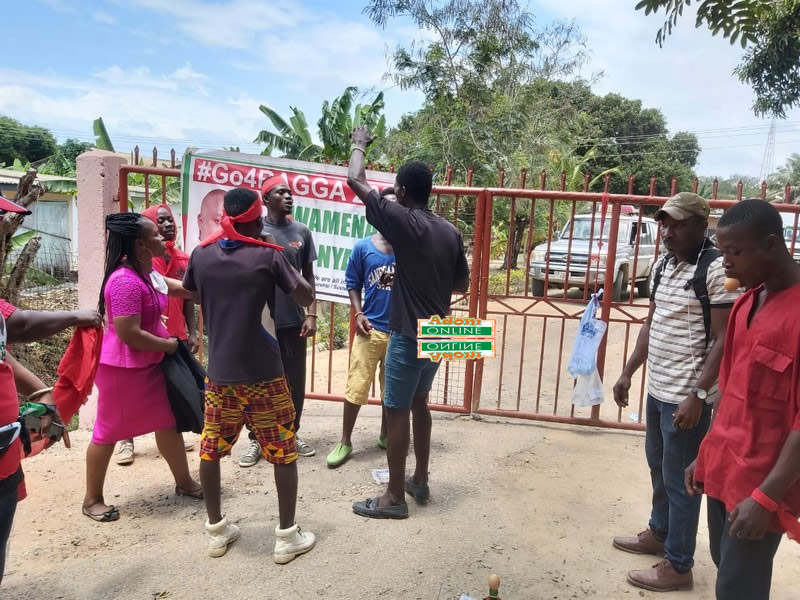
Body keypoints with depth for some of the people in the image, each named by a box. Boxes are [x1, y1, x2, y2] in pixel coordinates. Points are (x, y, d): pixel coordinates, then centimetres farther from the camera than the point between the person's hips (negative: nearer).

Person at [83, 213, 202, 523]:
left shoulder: (147, 273, 4)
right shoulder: (125, 281, -26)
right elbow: (129, 334, -27)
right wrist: (168, 345, -14)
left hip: (149, 363, 9)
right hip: (122, 367, -9)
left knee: (167, 421, 15)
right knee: (108, 431, 6)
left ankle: (184, 482, 30)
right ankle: (92, 499, 24)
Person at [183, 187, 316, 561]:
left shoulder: (202, 255, 2)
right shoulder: (268, 256, -10)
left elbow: (188, 293, 20)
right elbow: (306, 297, -5)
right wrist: (282, 265, 8)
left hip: (219, 372, 4)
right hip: (263, 373, -4)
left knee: (211, 450, 18)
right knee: (283, 453, 8)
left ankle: (217, 531, 28)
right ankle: (287, 536, 14)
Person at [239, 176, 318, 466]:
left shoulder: (302, 232, 3)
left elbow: (308, 276, 8)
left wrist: (312, 314, 1)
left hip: (293, 321, 2)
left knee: (295, 381, 11)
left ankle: (293, 433, 29)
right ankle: (255, 439, 22)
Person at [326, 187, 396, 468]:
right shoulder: (363, 247, -3)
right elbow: (352, 283, 5)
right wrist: (359, 314, -8)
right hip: (371, 328, -1)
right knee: (355, 388, 1)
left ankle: (385, 435, 33)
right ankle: (345, 442, 17)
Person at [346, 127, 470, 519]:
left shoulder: (403, 222, -15)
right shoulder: (450, 232, 4)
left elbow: (355, 180, -9)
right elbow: (462, 284, 12)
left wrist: (360, 144, 8)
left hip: (409, 336, -7)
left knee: (396, 411, 3)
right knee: (419, 403, 21)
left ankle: (394, 498, 13)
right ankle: (420, 481, 31)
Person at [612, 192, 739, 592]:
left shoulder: (717, 269, -16)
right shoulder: (663, 266, 9)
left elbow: (723, 340, -18)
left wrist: (697, 396, -21)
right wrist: (628, 373, 14)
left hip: (686, 397, -8)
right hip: (657, 390, 8)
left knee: (679, 480, 4)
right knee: (658, 469, 22)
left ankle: (678, 566, 20)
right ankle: (658, 533, 42)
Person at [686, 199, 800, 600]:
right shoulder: (747, 301, 7)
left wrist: (767, 496, -20)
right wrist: (707, 454, 14)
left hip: (760, 483, -7)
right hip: (723, 467, 7)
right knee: (724, 565, 19)